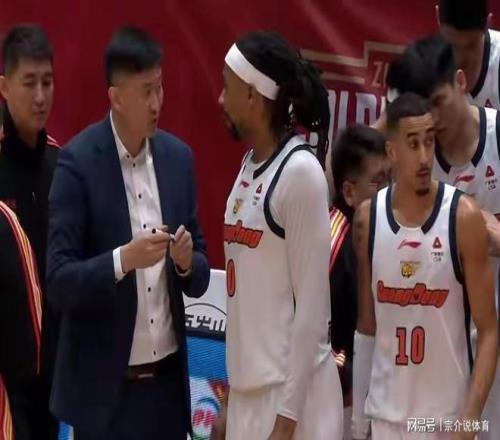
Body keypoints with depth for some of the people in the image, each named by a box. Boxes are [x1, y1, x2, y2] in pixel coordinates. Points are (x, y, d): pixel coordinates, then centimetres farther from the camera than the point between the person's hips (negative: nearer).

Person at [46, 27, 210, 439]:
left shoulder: (178, 157, 6)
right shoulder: (78, 161, -9)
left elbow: (199, 276, 11)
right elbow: (58, 281, -13)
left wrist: (187, 261, -10)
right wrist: (123, 259, -27)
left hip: (168, 380, 4)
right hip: (105, 388, -4)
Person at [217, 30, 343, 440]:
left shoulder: (300, 171, -12)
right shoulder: (249, 166, 12)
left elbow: (312, 304, -15)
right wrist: (233, 391, 14)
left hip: (291, 391, -7)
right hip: (248, 387, 7)